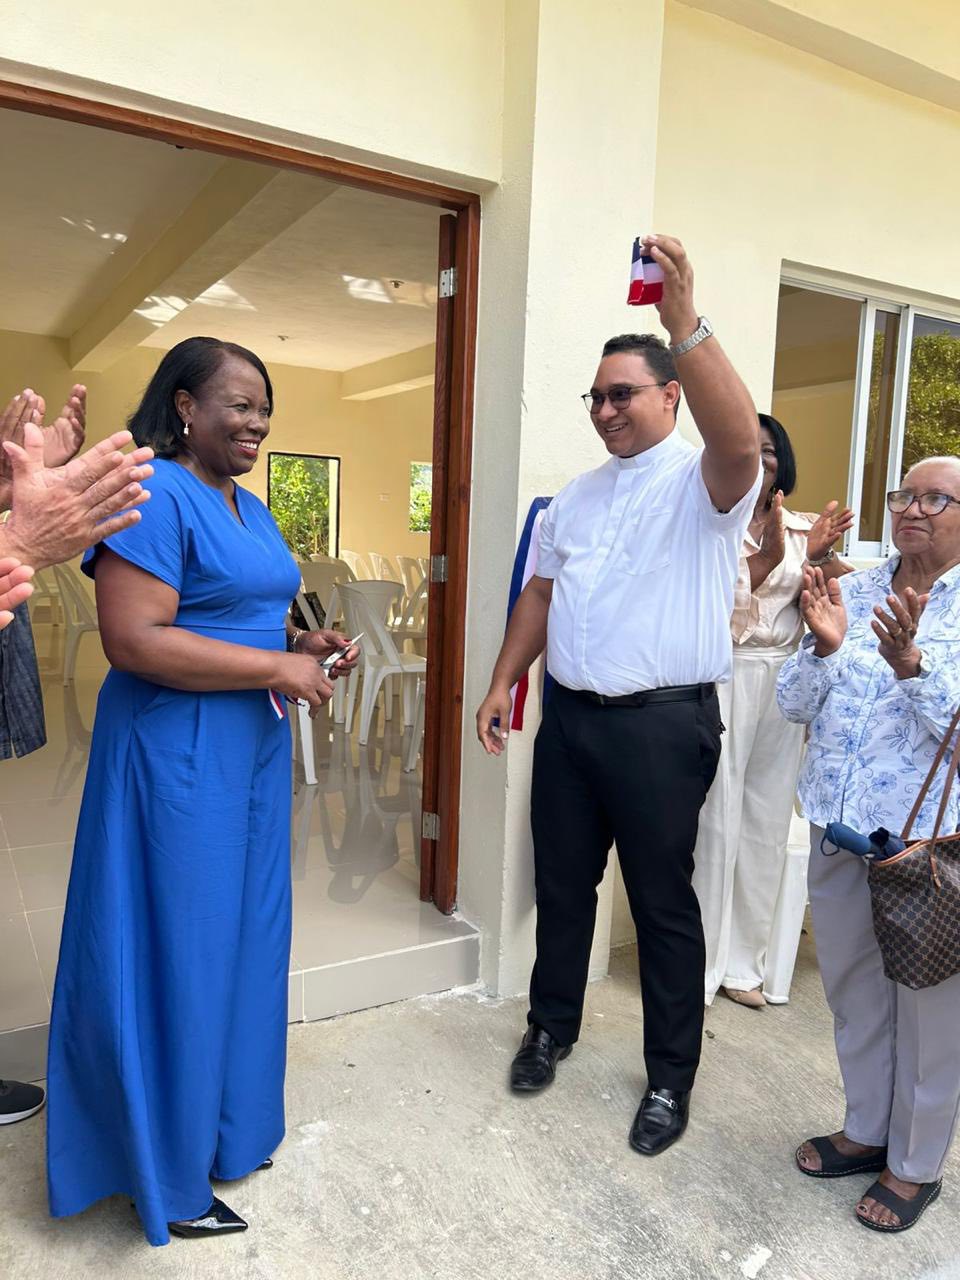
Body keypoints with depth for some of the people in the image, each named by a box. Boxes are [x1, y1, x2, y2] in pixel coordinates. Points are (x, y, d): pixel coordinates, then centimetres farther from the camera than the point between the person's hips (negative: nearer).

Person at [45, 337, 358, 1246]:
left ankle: (224, 1125, 38)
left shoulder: (250, 507, 13)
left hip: (253, 750, 9)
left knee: (237, 939, 18)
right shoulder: (152, 494, -15)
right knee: (176, 949, 4)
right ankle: (166, 1173, 24)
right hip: (177, 755, -9)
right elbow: (133, 640, -24)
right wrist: (278, 667, -21)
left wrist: (305, 643, 3)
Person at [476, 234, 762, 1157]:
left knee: (662, 904, 7)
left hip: (664, 726, -6)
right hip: (570, 716, 6)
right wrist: (503, 682, 8)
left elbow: (741, 440, -30)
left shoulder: (702, 481, -6)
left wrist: (684, 322, -35)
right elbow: (540, 593, 16)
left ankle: (671, 1078, 27)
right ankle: (551, 1027, 40)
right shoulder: (575, 496, 14)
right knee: (561, 885, 18)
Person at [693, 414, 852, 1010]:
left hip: (784, 686, 4)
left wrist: (822, 559, -13)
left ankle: (747, 960, 23)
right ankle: (697, 961, 14)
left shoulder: (804, 529, 10)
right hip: (721, 681, -4)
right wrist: (772, 555, -25)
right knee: (714, 816, -2)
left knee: (769, 819, 8)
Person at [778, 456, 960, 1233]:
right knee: (853, 989, 19)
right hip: (838, 828, 4)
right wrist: (825, 647, -17)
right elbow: (795, 705, 1)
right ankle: (866, 1131, 42)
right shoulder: (852, 591, 5)